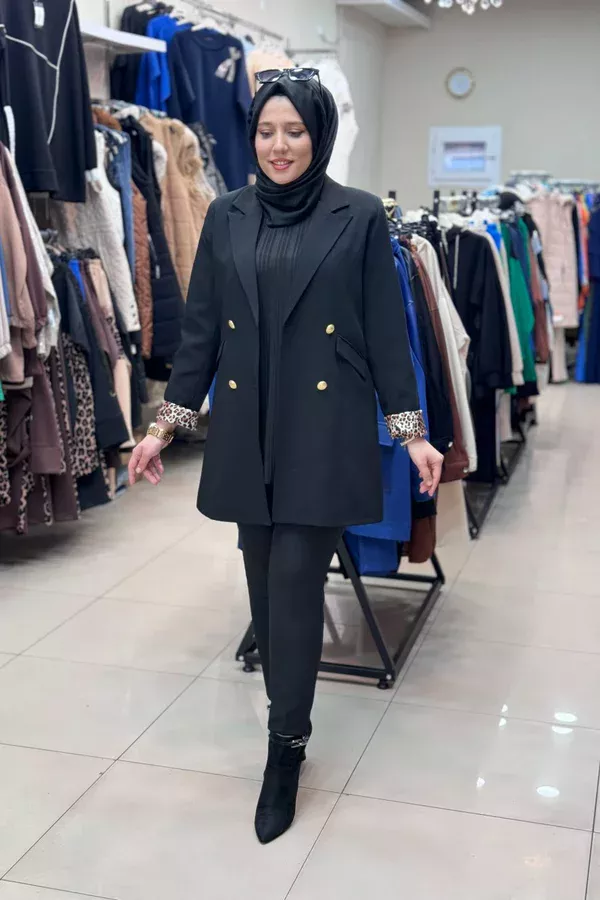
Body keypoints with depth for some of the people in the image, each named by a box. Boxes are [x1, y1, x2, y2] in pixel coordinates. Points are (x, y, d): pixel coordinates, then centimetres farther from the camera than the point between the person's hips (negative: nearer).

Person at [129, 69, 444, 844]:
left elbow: (386, 333, -1)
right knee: (264, 580, 11)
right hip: (247, 428, 4)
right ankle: (287, 714, 32)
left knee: (296, 582, -6)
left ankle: (285, 746, 9)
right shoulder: (226, 217, 6)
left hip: (324, 428, -3)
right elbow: (200, 328, 8)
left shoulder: (359, 217, -3)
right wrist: (166, 423, 6)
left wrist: (411, 430, -3)